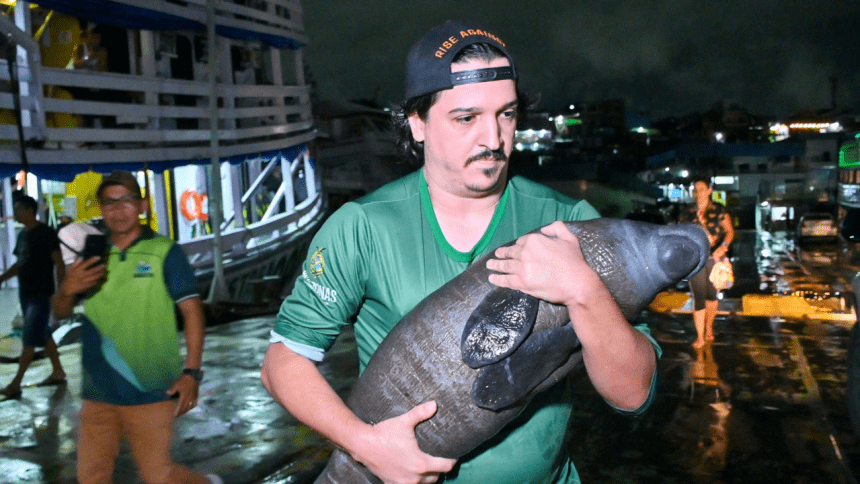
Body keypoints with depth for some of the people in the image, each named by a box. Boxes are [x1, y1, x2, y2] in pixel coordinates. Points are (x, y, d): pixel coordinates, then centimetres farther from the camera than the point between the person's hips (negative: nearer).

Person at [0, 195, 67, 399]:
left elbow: (59, 263, -14)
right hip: (26, 294, 9)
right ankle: (58, 372, 25)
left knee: (29, 339, -6)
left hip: (41, 295, -9)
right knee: (44, 335, 15)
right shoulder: (23, 235, 12)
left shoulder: (45, 233, -12)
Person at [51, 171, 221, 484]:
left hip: (149, 391, -5)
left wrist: (191, 372, -15)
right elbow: (61, 312, 14)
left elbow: (192, 310, -7)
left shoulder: (164, 253, -4)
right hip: (98, 392, 5)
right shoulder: (93, 256, 8)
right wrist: (67, 290, -10)